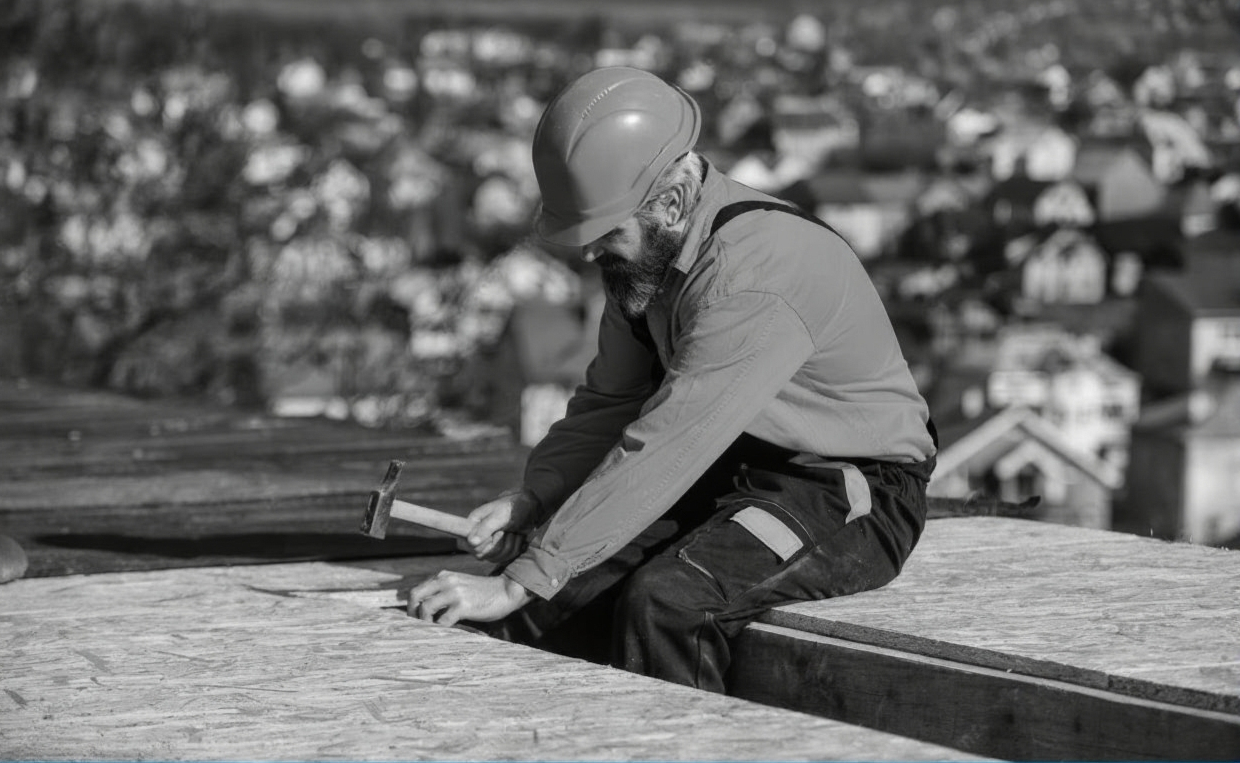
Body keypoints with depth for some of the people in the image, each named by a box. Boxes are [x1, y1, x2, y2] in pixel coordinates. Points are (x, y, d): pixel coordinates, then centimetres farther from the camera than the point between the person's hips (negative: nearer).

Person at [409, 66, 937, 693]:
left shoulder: (752, 276, -29)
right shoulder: (641, 251, 0)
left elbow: (664, 451, -34)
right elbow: (610, 402, 11)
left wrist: (519, 583, -34)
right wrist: (532, 497, -8)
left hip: (849, 503, -8)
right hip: (732, 474, 8)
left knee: (664, 603, -32)